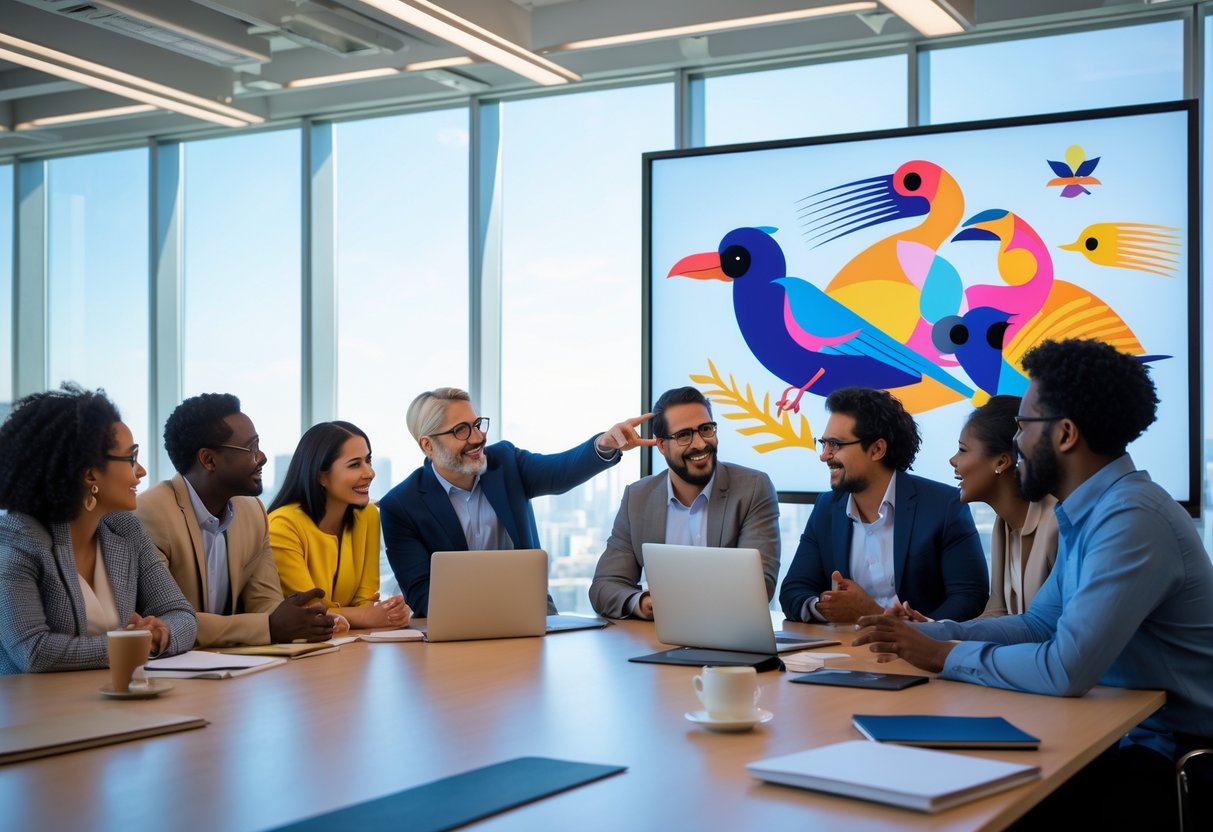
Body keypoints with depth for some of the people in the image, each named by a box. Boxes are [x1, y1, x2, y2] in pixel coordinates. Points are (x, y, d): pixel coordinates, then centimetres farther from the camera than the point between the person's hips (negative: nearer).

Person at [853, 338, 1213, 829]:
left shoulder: (1133, 519, -24)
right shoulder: (1090, 512, 9)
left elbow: (1066, 669, -30)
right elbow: (1040, 624, 14)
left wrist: (943, 655, -16)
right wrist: (927, 634, 1)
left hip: (1173, 755, -8)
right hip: (1122, 730, 8)